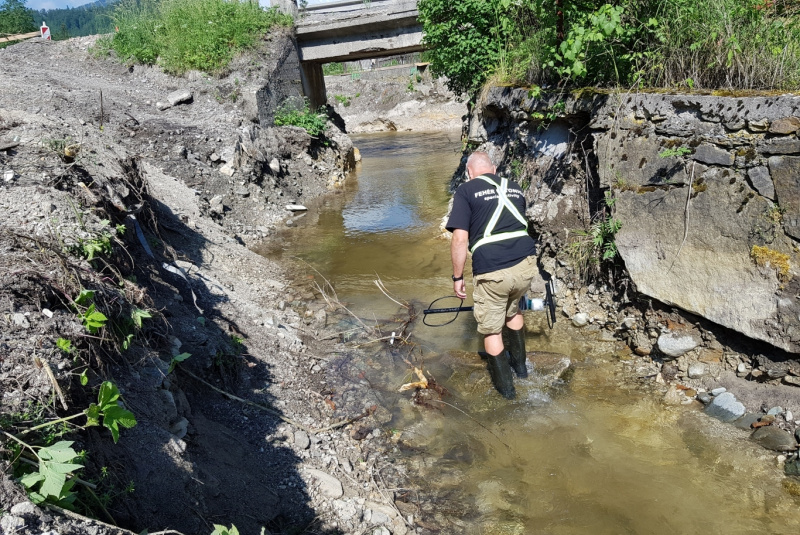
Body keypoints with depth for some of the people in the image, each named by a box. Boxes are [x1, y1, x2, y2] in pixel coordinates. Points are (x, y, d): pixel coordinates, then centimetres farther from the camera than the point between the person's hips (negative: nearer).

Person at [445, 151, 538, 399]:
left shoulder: (466, 190, 2)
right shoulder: (515, 188, 18)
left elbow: (460, 239, -7)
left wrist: (457, 277, 2)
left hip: (492, 271, -5)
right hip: (526, 265, 5)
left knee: (491, 329, 16)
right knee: (512, 310, 34)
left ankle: (505, 387, 29)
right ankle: (519, 365, 46)